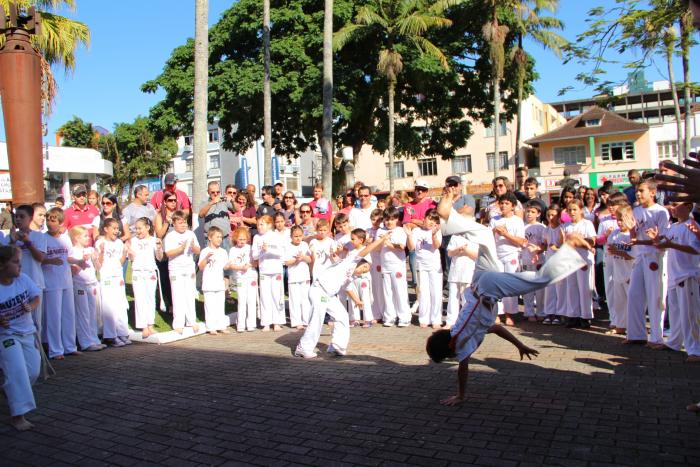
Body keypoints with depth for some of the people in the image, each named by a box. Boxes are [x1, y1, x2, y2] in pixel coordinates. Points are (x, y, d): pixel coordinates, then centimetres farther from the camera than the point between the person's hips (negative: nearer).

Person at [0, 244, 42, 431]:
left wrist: (31, 307, -16)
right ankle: (17, 415, -7)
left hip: (28, 332, 5)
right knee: (17, 372, -15)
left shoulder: (23, 279, -8)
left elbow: (37, 297, 4)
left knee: (33, 372, 9)